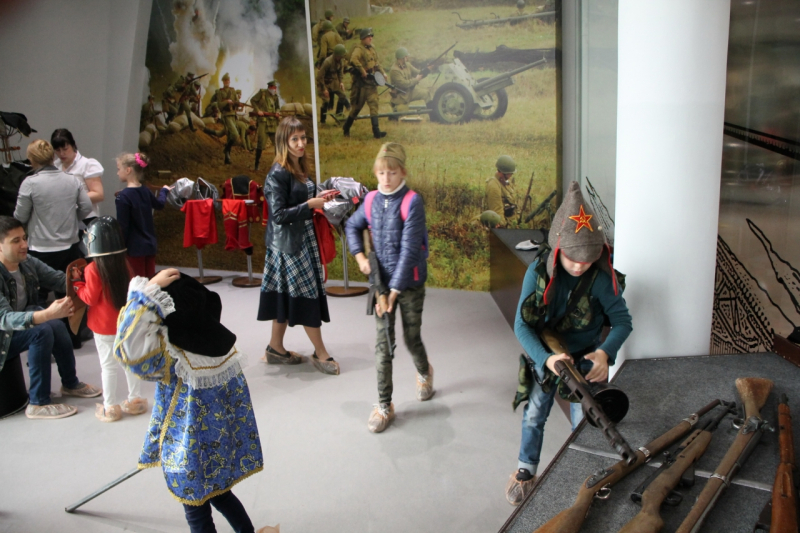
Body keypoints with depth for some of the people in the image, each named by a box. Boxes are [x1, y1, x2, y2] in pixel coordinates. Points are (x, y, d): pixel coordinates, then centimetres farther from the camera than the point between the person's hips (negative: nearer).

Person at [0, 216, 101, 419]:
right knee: (42, 331, -26)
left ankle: (70, 383, 7)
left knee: (57, 325, -16)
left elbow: (61, 280, -11)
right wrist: (47, 314, -52)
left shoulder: (29, 263, -8)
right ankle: (38, 403, -17)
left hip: (22, 325, 7)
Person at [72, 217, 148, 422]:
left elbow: (90, 298, -14)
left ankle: (110, 407, 16)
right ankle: (135, 400, 25)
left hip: (105, 328, -5)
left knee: (108, 366, 6)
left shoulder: (93, 269, -18)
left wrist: (78, 282, 0)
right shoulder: (124, 264, -3)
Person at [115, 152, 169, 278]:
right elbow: (159, 204, 24)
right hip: (150, 245, 6)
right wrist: (164, 190, 44)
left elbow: (122, 226, -17)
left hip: (134, 248, -6)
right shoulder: (146, 192, 3)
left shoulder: (123, 197, -17)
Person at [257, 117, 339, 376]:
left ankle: (275, 349, 26)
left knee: (286, 295, 14)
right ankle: (321, 354, 10)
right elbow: (278, 215, -19)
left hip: (304, 238, 9)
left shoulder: (300, 168, 9)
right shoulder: (278, 174, -17)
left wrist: (318, 198, 1)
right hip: (288, 241, -8)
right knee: (307, 294, -2)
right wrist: (310, 204, -20)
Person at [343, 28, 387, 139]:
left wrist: (382, 72, 10)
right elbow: (353, 60, -32)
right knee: (357, 106, 2)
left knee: (374, 105, 0)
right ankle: (346, 128, 19)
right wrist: (362, 71, -31)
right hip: (361, 82, -7)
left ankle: (376, 132, 0)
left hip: (371, 81, 7)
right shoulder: (359, 49, -13)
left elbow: (376, 63, 23)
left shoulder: (372, 48, 13)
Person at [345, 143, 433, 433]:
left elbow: (409, 250, -21)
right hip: (382, 281, 4)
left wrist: (394, 292, -23)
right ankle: (384, 404, 14)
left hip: (409, 284, -3)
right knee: (383, 343, 2)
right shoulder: (372, 200, 0)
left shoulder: (412, 202, -16)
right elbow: (352, 226, 20)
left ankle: (424, 372, 46)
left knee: (411, 338, 12)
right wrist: (360, 256, 2)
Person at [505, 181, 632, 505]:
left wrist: (604, 353, -33)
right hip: (545, 357, 2)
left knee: (584, 424, 6)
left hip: (585, 359, -1)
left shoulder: (602, 278, -24)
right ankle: (526, 472, 37)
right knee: (533, 416, 14)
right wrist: (545, 358, -34)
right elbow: (521, 324, -20)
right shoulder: (538, 273, -21)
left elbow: (623, 321, -15)